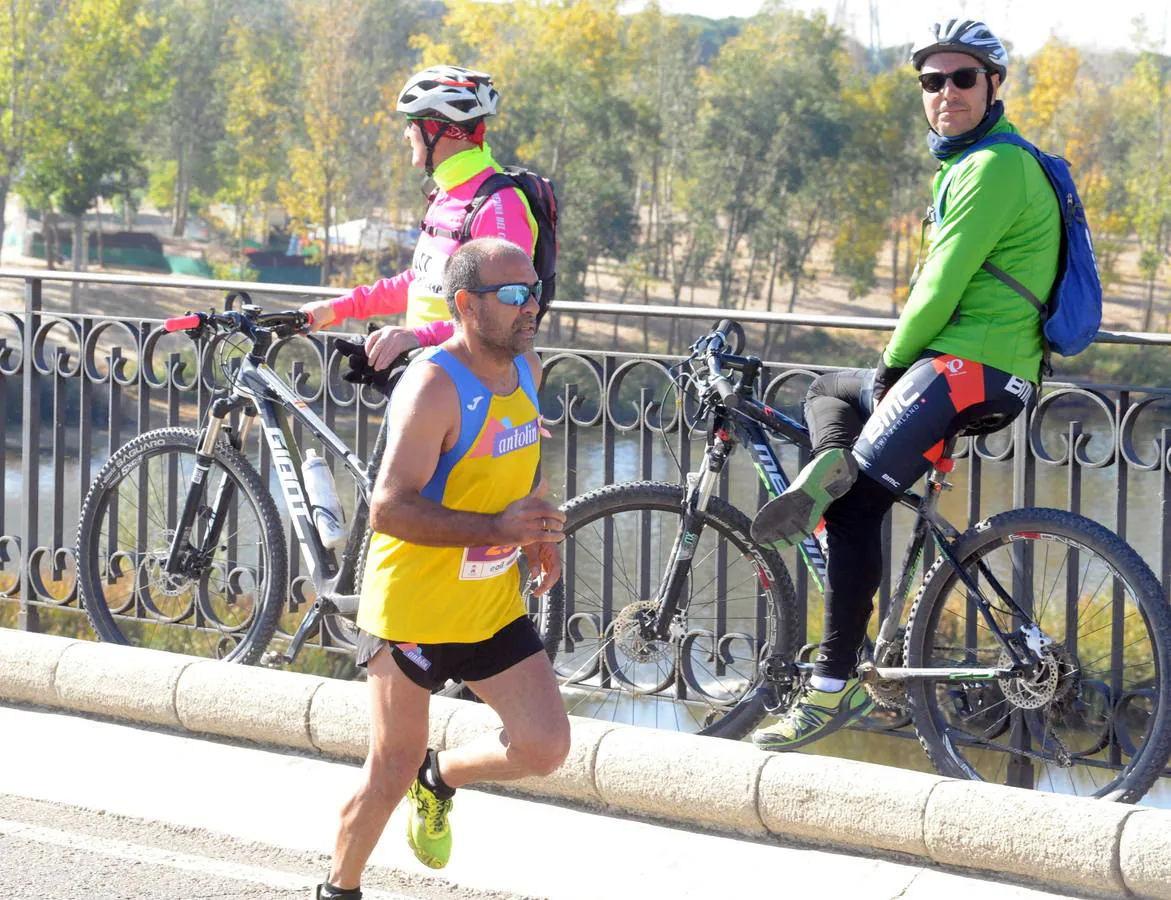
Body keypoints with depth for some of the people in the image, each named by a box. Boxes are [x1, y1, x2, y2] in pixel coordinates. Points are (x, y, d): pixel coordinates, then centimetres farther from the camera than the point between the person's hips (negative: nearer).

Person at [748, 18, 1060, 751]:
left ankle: (833, 687, -19)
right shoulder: (975, 161, 23)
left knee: (858, 505, -17)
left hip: (970, 367, -11)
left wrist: (893, 362, -5)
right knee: (830, 389, 27)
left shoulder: (995, 167, -12)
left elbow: (943, 283, -16)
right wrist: (897, 366, 19)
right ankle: (832, 462, -7)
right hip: (973, 369, 11)